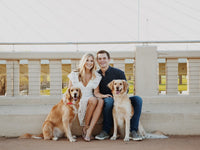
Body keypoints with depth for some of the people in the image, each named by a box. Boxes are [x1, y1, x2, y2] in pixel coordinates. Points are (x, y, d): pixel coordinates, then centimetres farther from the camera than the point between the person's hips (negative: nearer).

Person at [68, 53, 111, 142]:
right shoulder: (74, 75, 1)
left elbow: (96, 92, 5)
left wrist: (103, 95, -16)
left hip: (92, 100, 3)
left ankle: (89, 131, -34)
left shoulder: (96, 76, 8)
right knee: (93, 100, -35)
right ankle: (85, 127, -20)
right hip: (78, 102, -3)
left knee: (101, 101, -33)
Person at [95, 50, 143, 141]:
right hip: (106, 103, -1)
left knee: (137, 99, -23)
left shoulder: (119, 73, -1)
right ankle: (105, 132, -29)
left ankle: (133, 131, -24)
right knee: (108, 100, -37)